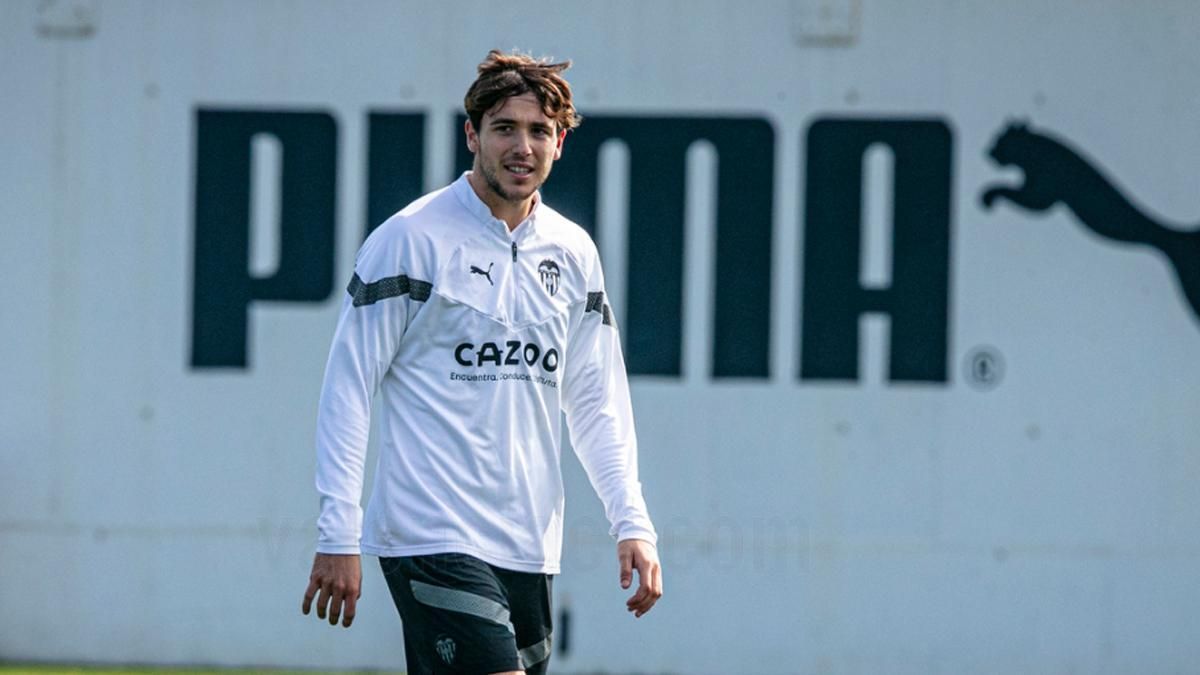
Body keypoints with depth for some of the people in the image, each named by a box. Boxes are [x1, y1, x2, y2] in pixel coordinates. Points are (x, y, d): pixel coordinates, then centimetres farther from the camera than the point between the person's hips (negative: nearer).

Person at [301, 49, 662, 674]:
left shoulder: (573, 253, 13)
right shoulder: (410, 238, -5)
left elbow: (596, 403, 18)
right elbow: (347, 387, -5)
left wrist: (632, 524, 6)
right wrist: (338, 535, -10)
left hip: (528, 546, 6)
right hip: (431, 537, -6)